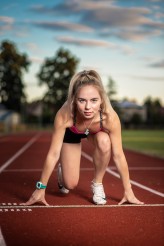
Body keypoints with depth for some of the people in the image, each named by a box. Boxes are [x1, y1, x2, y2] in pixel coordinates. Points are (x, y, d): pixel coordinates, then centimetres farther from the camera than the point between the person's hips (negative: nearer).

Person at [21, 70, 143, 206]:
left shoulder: (110, 117, -40)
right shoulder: (64, 115, -42)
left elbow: (118, 155, -28)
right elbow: (53, 154, -32)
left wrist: (128, 191, -20)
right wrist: (41, 189, -24)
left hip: (96, 132, 1)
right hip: (71, 133, -1)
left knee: (104, 142, -34)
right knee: (70, 184, -5)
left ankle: (97, 184, -6)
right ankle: (62, 169, 33)